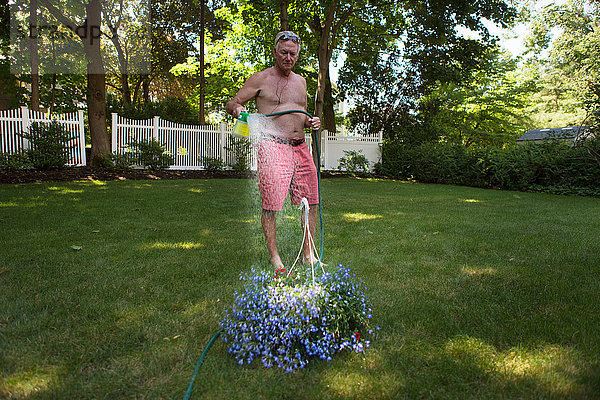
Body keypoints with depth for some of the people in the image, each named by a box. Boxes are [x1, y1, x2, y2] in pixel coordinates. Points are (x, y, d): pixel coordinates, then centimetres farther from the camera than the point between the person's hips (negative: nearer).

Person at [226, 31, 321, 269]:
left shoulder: (300, 81, 20)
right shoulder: (261, 79, 3)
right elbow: (231, 104, 5)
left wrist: (310, 123, 7)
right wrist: (237, 109, -18)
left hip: (300, 148, 6)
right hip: (272, 146, -6)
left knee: (311, 203, 5)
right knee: (271, 205, -7)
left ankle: (308, 254, 18)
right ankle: (274, 257, 9)